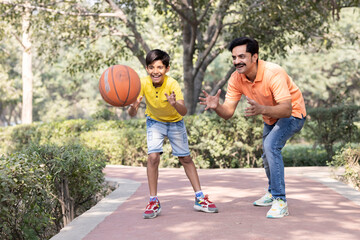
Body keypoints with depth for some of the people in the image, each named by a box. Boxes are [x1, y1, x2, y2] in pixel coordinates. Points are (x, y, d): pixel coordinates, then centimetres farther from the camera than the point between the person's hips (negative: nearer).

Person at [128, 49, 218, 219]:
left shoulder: (172, 84, -31)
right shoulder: (143, 83, -25)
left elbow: (184, 112, -41)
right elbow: (132, 113, -29)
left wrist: (175, 104, -63)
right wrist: (133, 107, -53)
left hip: (175, 122, 0)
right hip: (155, 121, 1)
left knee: (185, 158, 4)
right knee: (153, 156, -17)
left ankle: (200, 198, 15)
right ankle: (154, 201, -6)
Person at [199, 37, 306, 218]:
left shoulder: (273, 73, -36)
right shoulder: (236, 78, -18)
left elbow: (286, 109, -43)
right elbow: (228, 112, -19)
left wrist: (262, 109, -60)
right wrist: (216, 106, -42)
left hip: (293, 113, -7)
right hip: (270, 116, 7)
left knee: (271, 145, -29)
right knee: (267, 155, 20)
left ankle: (280, 202, -21)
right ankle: (272, 192, 48)